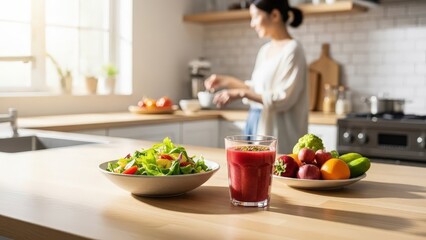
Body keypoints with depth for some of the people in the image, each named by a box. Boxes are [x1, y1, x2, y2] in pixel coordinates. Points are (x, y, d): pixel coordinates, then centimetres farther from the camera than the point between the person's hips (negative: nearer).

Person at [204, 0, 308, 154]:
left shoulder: (292, 49, -12)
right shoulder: (265, 50, 12)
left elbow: (283, 99, -17)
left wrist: (242, 93, -21)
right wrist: (228, 81, 10)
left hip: (276, 131, -7)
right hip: (256, 124, 8)